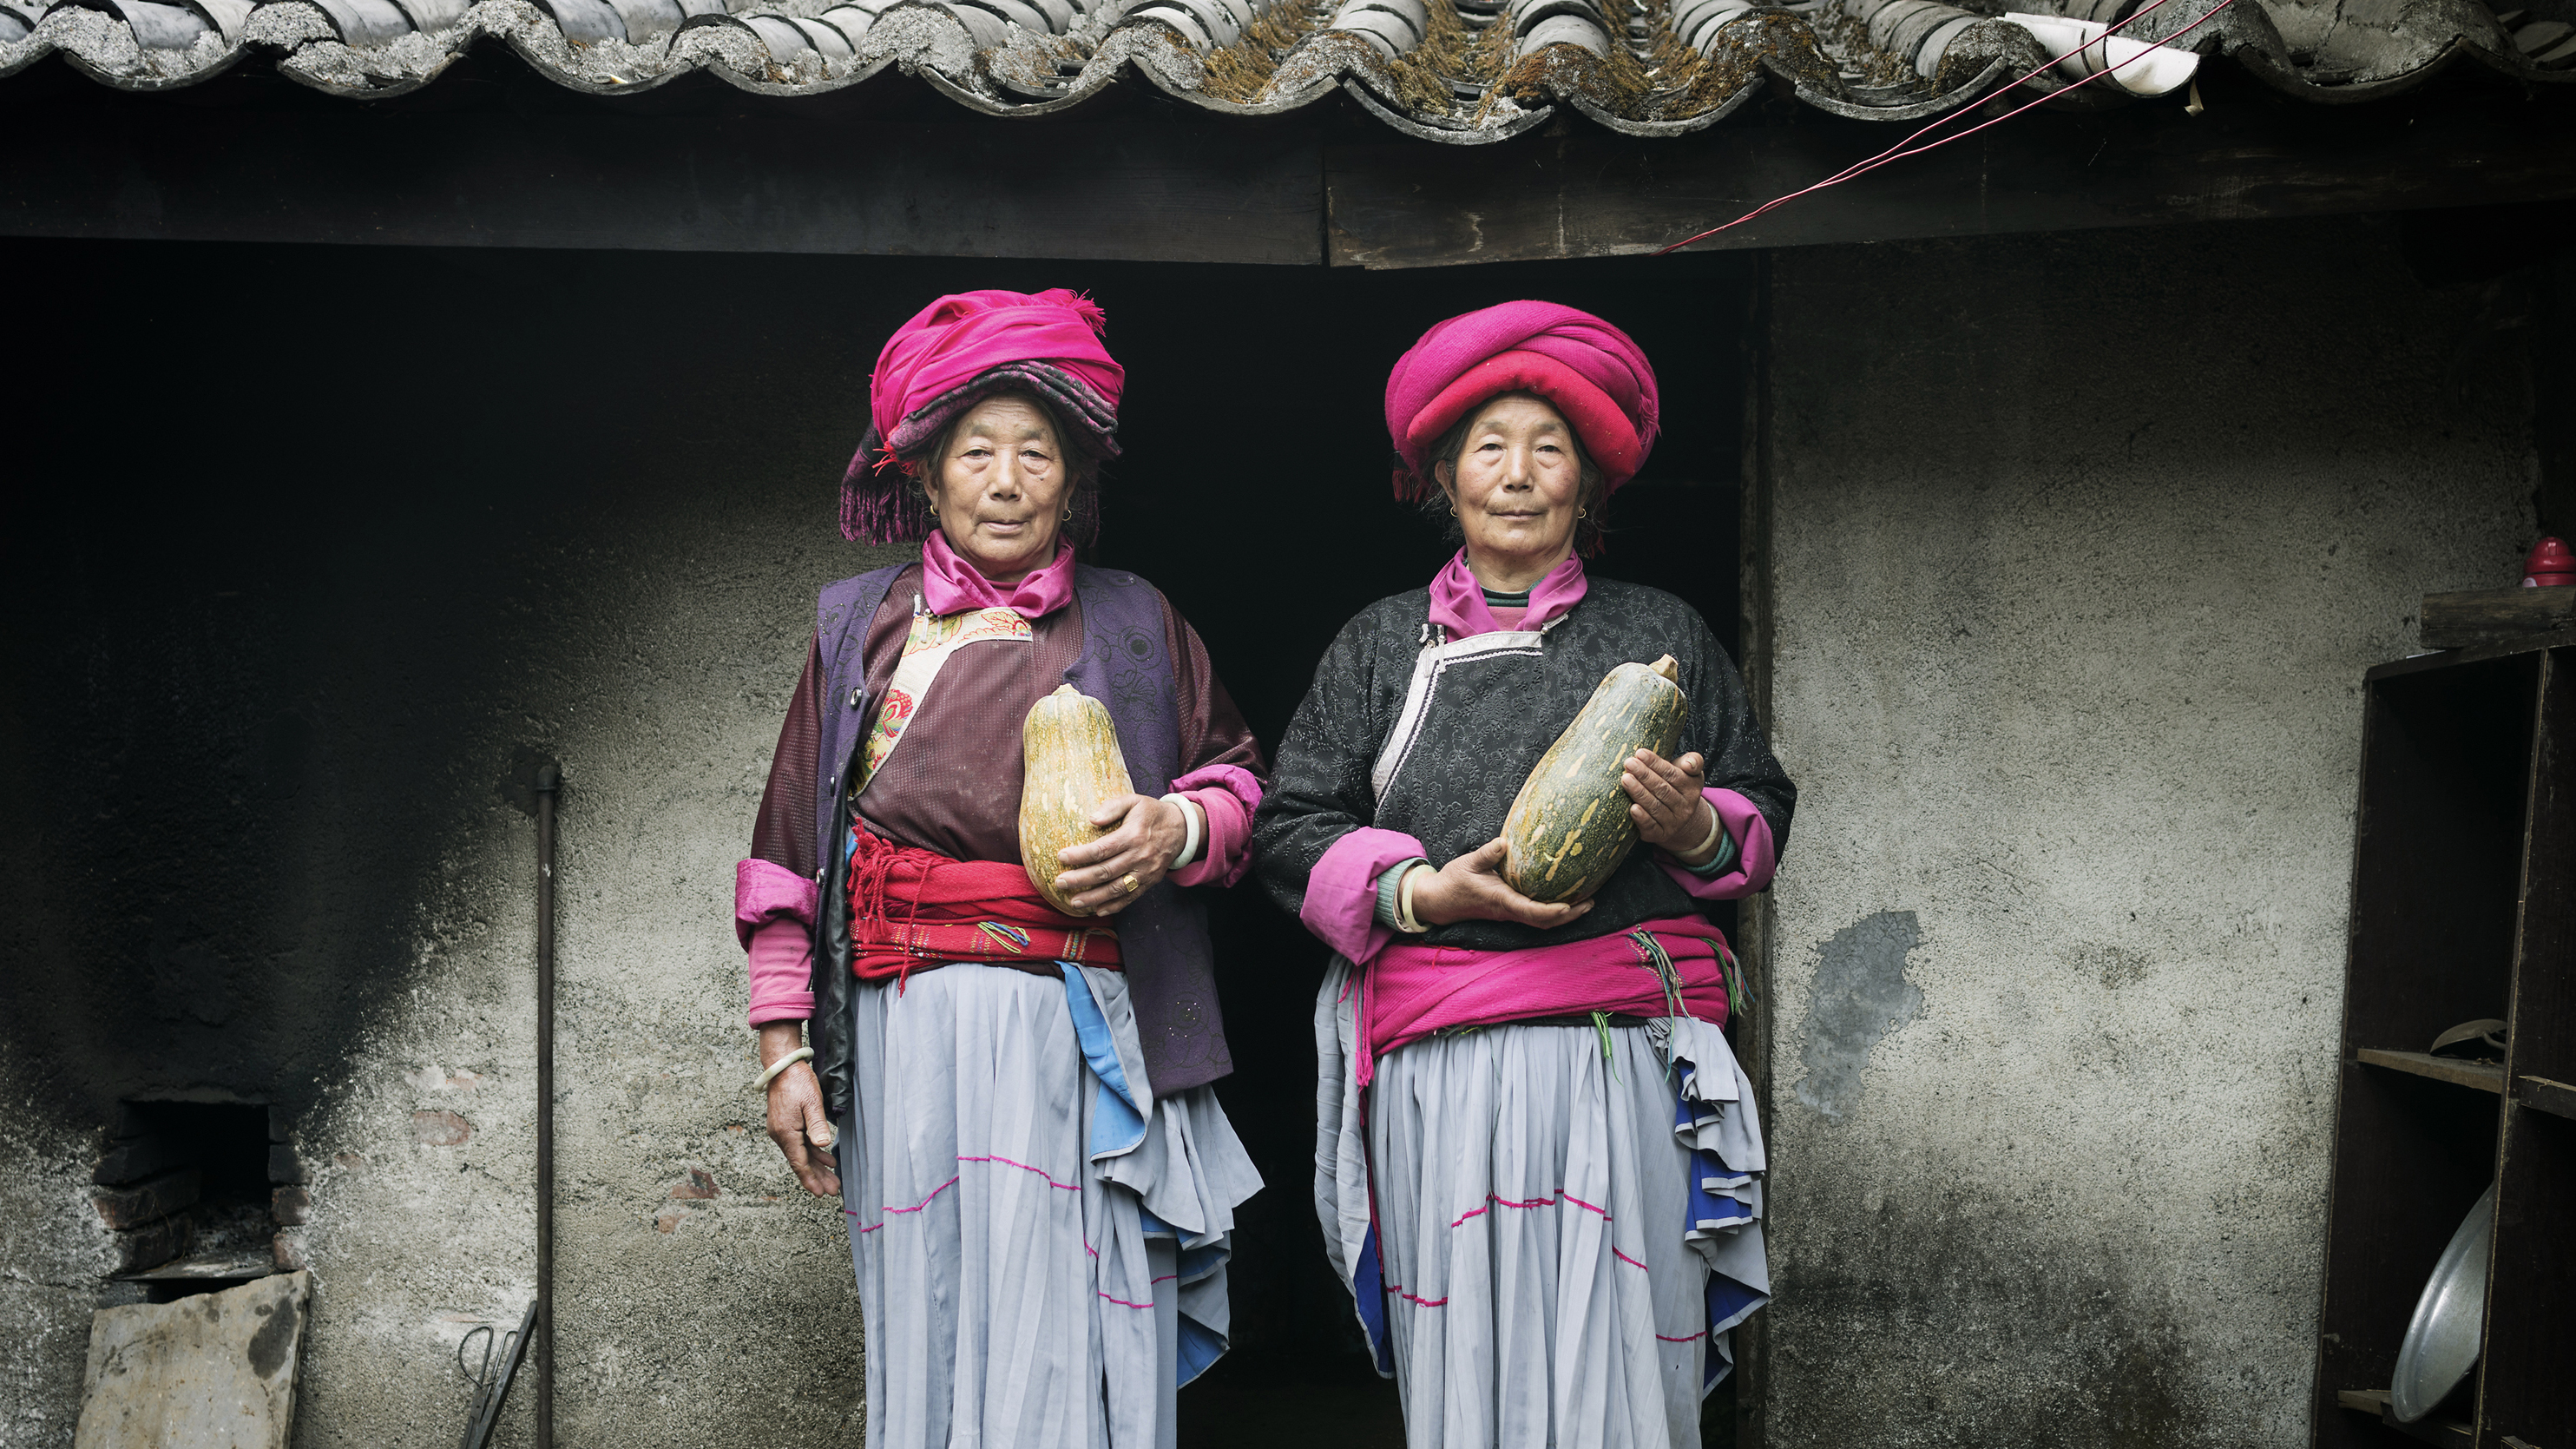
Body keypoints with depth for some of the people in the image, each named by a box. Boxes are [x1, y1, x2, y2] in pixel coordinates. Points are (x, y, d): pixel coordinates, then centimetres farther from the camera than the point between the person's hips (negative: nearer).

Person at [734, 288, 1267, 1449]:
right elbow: (790, 846, 11)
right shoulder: (858, 626, 12)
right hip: (904, 1036, 1)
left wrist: (1179, 830, -8)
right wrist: (784, 1047, 6)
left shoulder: (1133, 626, 9)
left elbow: (1243, 781, 15)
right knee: (927, 1342, 5)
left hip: (1080, 1040, -1)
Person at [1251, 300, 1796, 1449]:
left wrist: (1696, 828, -6)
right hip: (1443, 1064, 0)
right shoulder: (1384, 643, 14)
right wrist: (1421, 892, -6)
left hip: (1631, 1053, 0)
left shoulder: (1661, 634, 16)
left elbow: (1764, 810, 17)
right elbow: (1290, 827, 10)